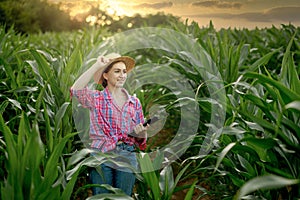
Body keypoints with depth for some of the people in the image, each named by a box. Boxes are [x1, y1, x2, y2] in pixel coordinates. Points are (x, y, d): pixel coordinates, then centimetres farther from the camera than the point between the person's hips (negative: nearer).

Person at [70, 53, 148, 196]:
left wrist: (141, 134, -7)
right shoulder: (96, 98, 5)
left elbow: (141, 139, 18)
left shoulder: (134, 102, 14)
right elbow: (76, 90, -17)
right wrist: (96, 66, -10)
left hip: (127, 157, 3)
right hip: (101, 155, -2)